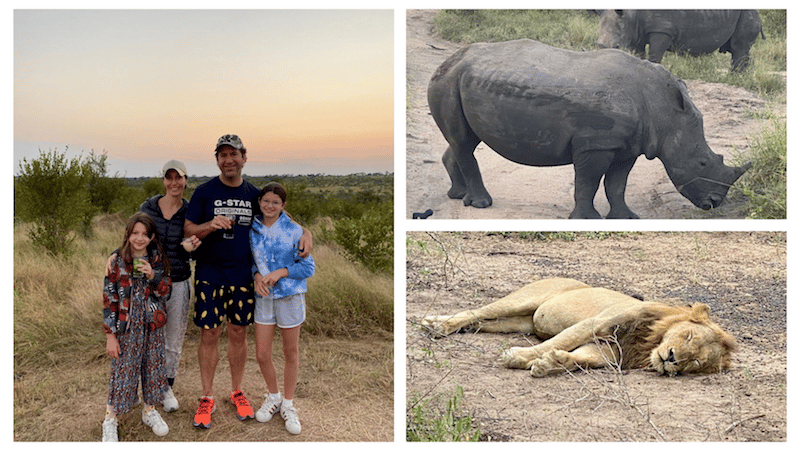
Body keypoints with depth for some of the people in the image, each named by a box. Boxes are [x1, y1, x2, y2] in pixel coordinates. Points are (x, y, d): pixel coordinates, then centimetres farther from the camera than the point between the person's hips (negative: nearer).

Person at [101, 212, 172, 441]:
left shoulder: (157, 260, 0)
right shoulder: (117, 262, -9)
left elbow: (166, 292, 1)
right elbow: (109, 300, -7)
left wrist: (153, 276, -19)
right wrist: (110, 335, -9)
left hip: (153, 327, 3)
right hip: (126, 327, -3)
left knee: (153, 368, 12)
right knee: (123, 371, 3)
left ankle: (150, 410, 32)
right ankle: (110, 419, 20)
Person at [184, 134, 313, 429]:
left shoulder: (255, 194, 6)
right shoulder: (204, 192, -2)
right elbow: (187, 231, -3)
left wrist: (304, 233, -4)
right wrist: (211, 225, -23)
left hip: (243, 276, 2)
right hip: (209, 275, -2)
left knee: (238, 334, 10)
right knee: (209, 335, 1)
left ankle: (237, 392, 26)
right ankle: (207, 398, 15)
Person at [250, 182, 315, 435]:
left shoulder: (294, 231, -9)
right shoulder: (253, 230, 1)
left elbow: (308, 267, -7)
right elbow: (251, 261, 11)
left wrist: (280, 272, -19)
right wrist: (257, 276, -10)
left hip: (290, 297, -2)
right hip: (264, 298, 3)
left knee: (291, 353, 9)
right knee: (262, 354, 5)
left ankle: (288, 404, 27)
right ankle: (273, 396, 31)